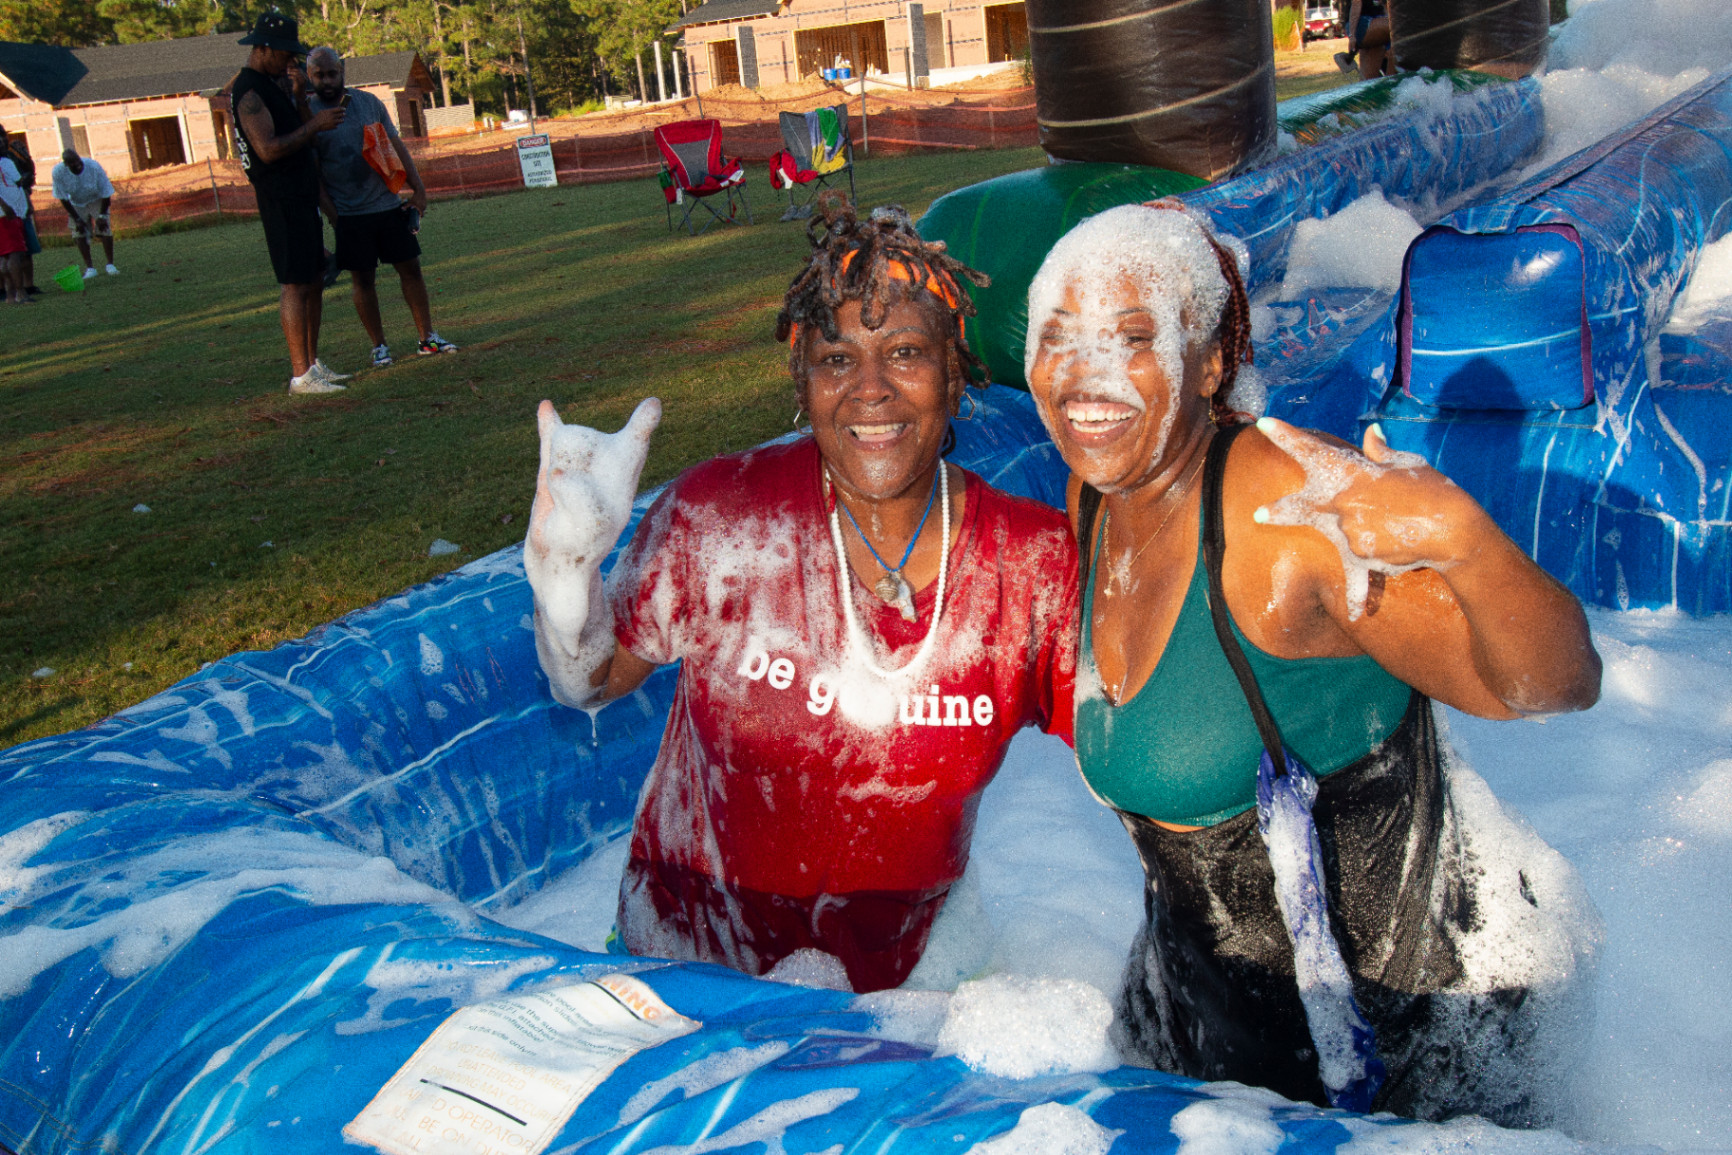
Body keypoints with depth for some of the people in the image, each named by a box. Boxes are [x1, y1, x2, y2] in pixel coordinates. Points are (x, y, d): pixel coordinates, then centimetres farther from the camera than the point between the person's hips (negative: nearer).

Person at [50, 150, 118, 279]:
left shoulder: (94, 167, -29)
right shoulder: (58, 172, -26)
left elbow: (105, 192, -18)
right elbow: (63, 198, -16)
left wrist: (102, 215, -19)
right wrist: (77, 219, -17)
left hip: (97, 201, -1)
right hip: (76, 204, 1)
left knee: (104, 229, -16)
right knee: (79, 234, -8)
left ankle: (110, 265, -10)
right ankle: (90, 267, -4)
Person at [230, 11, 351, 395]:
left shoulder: (272, 85, 17)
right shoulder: (249, 92, -14)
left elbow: (300, 131, 19)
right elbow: (269, 149, -23)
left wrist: (300, 99, 3)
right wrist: (315, 124, -18)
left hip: (303, 196, 10)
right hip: (281, 200, -10)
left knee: (314, 281, 12)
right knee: (295, 285, -10)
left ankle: (313, 363, 19)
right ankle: (301, 375, -9)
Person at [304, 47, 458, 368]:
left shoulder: (368, 101, 7)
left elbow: (396, 146, 11)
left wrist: (418, 188, 4)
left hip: (388, 203, 3)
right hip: (349, 212, -3)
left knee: (410, 267, 4)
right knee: (362, 279, 2)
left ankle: (428, 337, 13)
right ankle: (379, 346, 12)